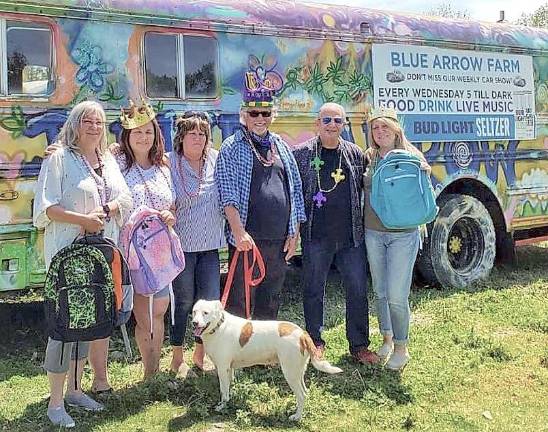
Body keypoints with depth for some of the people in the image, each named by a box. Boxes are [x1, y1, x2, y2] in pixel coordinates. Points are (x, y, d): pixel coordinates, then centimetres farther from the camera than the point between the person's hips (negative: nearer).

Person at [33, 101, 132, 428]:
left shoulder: (109, 160, 14)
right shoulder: (59, 158, -6)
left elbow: (125, 198, 11)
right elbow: (46, 206, -12)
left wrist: (105, 211, -8)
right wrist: (83, 219, -19)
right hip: (68, 251, -7)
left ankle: (75, 389, 27)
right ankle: (56, 402, 4)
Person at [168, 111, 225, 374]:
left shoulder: (216, 159, 5)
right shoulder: (169, 163, -7)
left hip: (210, 244, 4)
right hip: (182, 244, -4)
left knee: (211, 301, 6)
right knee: (184, 302, 5)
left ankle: (200, 354, 23)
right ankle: (177, 357, 22)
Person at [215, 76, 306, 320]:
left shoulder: (281, 146, 16)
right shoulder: (232, 147, 1)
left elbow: (296, 189, 17)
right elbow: (228, 193, -9)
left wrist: (294, 233, 10)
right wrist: (239, 231, -20)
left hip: (280, 241, 5)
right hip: (246, 239, -5)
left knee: (270, 303, 15)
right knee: (241, 302, -1)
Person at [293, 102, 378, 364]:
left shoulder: (356, 154, 7)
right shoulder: (301, 153, 0)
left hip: (351, 236, 2)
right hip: (316, 237, -2)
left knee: (357, 290, 6)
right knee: (314, 290, 8)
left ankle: (359, 345, 18)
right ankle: (315, 341, 24)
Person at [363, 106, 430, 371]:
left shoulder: (412, 156, -2)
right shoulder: (368, 158, 5)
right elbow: (361, 189, 11)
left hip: (403, 235, -3)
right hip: (373, 233, 3)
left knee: (397, 295, -5)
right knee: (380, 292, 14)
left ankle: (401, 348, 12)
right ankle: (387, 339, 32)